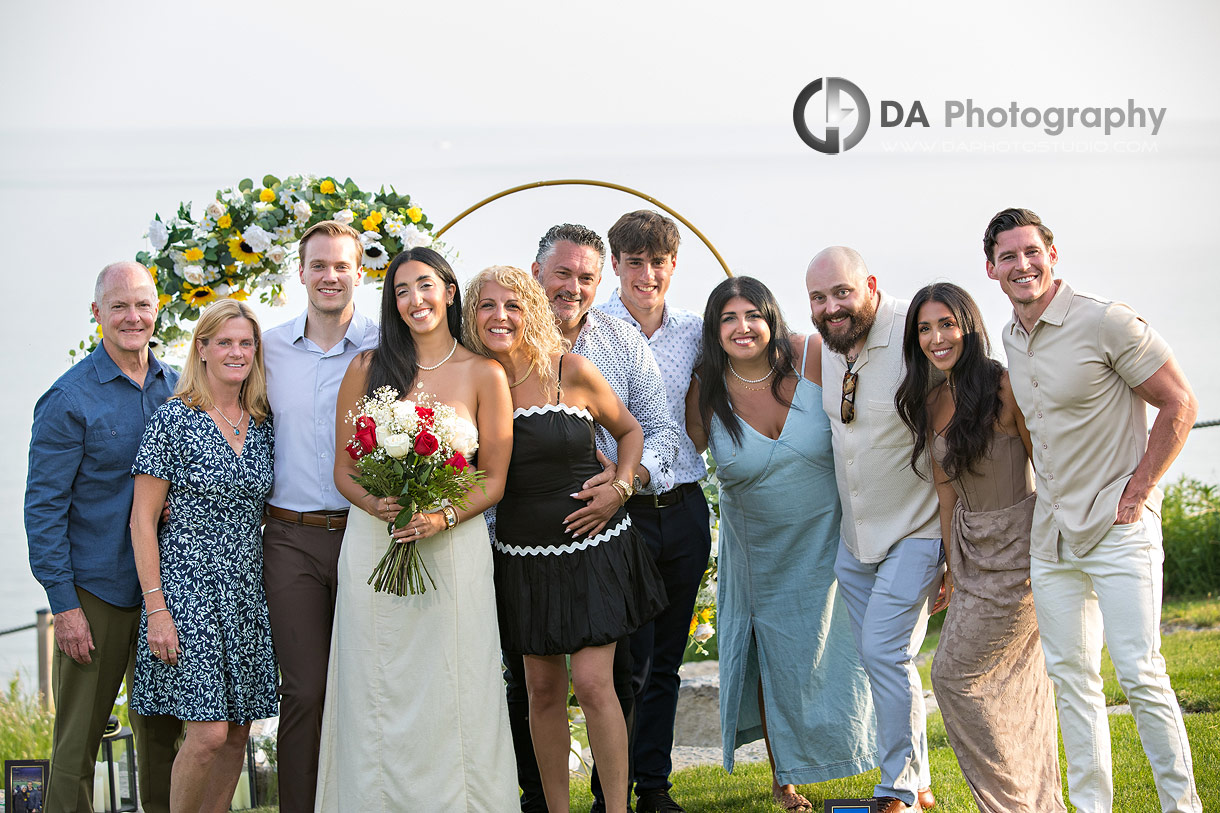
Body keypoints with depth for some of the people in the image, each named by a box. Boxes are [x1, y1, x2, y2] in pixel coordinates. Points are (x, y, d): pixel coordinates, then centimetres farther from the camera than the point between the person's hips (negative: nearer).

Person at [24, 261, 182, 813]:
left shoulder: (176, 388, 7)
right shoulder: (69, 400, -9)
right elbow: (43, 507, -9)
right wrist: (64, 604, -14)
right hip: (95, 592, -5)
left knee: (162, 732, 12)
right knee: (78, 738, 2)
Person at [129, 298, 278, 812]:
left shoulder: (262, 426, 9)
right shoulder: (174, 420, -7)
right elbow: (143, 519, -8)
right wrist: (156, 609, -14)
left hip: (247, 592, 6)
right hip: (188, 588, -6)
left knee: (238, 732, 6)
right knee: (209, 732, -13)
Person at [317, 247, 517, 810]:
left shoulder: (483, 374, 2)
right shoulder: (368, 368, 5)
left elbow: (494, 480, 3)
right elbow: (343, 470, 8)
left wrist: (442, 517, -14)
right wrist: (374, 503, -13)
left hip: (453, 548, -1)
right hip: (373, 547, 1)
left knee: (450, 697, -1)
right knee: (377, 697, 3)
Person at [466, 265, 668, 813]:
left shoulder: (571, 371, -5)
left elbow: (628, 429, 9)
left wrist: (618, 488, -5)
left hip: (592, 547, -2)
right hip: (523, 557, 2)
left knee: (592, 681, -9)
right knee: (543, 688, 6)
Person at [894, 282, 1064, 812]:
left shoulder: (1005, 386, -15)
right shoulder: (930, 404, 6)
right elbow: (946, 490, 11)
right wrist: (952, 565, 10)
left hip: (1019, 546, -7)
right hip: (972, 548, 7)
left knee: (956, 673, -4)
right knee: (1015, 681, 11)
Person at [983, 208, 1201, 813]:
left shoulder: (1105, 321, -12)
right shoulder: (1011, 339, 10)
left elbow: (1179, 405, -10)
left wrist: (1135, 493, -11)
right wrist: (1051, 497, 16)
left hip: (1119, 528, -7)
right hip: (1051, 534, 7)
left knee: (1139, 672, -11)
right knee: (1071, 676, 8)